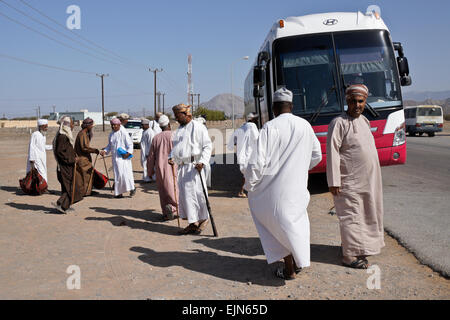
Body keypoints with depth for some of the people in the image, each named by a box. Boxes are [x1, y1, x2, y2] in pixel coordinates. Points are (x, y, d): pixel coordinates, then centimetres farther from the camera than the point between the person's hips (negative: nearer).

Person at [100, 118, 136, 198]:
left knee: (125, 173, -12)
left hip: (123, 157, -6)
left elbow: (130, 144, -8)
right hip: (115, 158, 6)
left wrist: (128, 153, -19)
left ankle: (132, 188, 5)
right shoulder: (111, 134, 13)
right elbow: (110, 146, 22)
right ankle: (119, 193, 9)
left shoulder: (123, 133, -7)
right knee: (117, 174, 5)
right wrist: (105, 151, 4)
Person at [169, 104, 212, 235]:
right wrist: (171, 157, 7)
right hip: (182, 167, 8)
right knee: (184, 195, 6)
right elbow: (176, 146, 26)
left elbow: (208, 146, -10)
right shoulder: (179, 129, 18)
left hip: (194, 166, -8)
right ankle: (193, 223, 13)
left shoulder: (198, 127, -7)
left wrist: (202, 161, -21)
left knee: (197, 193, -6)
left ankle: (204, 218, 14)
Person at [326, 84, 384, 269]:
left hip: (368, 181, 8)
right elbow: (332, 153, -16)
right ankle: (350, 255, 2)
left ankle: (364, 245, 30)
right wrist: (333, 182, -20)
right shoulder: (339, 123, -12)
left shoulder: (364, 121, 14)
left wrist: (374, 177, 22)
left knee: (367, 215, 16)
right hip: (350, 181, -8)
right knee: (351, 216, -4)